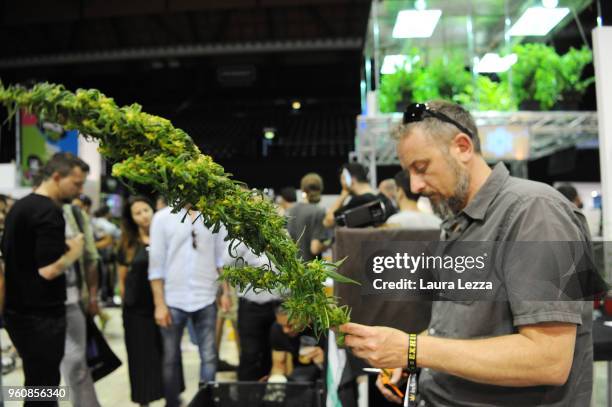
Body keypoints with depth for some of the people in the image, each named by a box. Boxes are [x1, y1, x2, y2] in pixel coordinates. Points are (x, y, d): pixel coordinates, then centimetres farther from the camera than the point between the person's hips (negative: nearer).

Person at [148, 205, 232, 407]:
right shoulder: (162, 218, -2)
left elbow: (222, 256, 6)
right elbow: (156, 263, -3)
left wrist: (226, 292, 0)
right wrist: (159, 304, -6)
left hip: (206, 299, 1)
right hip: (173, 299, -1)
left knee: (209, 356, 5)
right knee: (171, 358, 11)